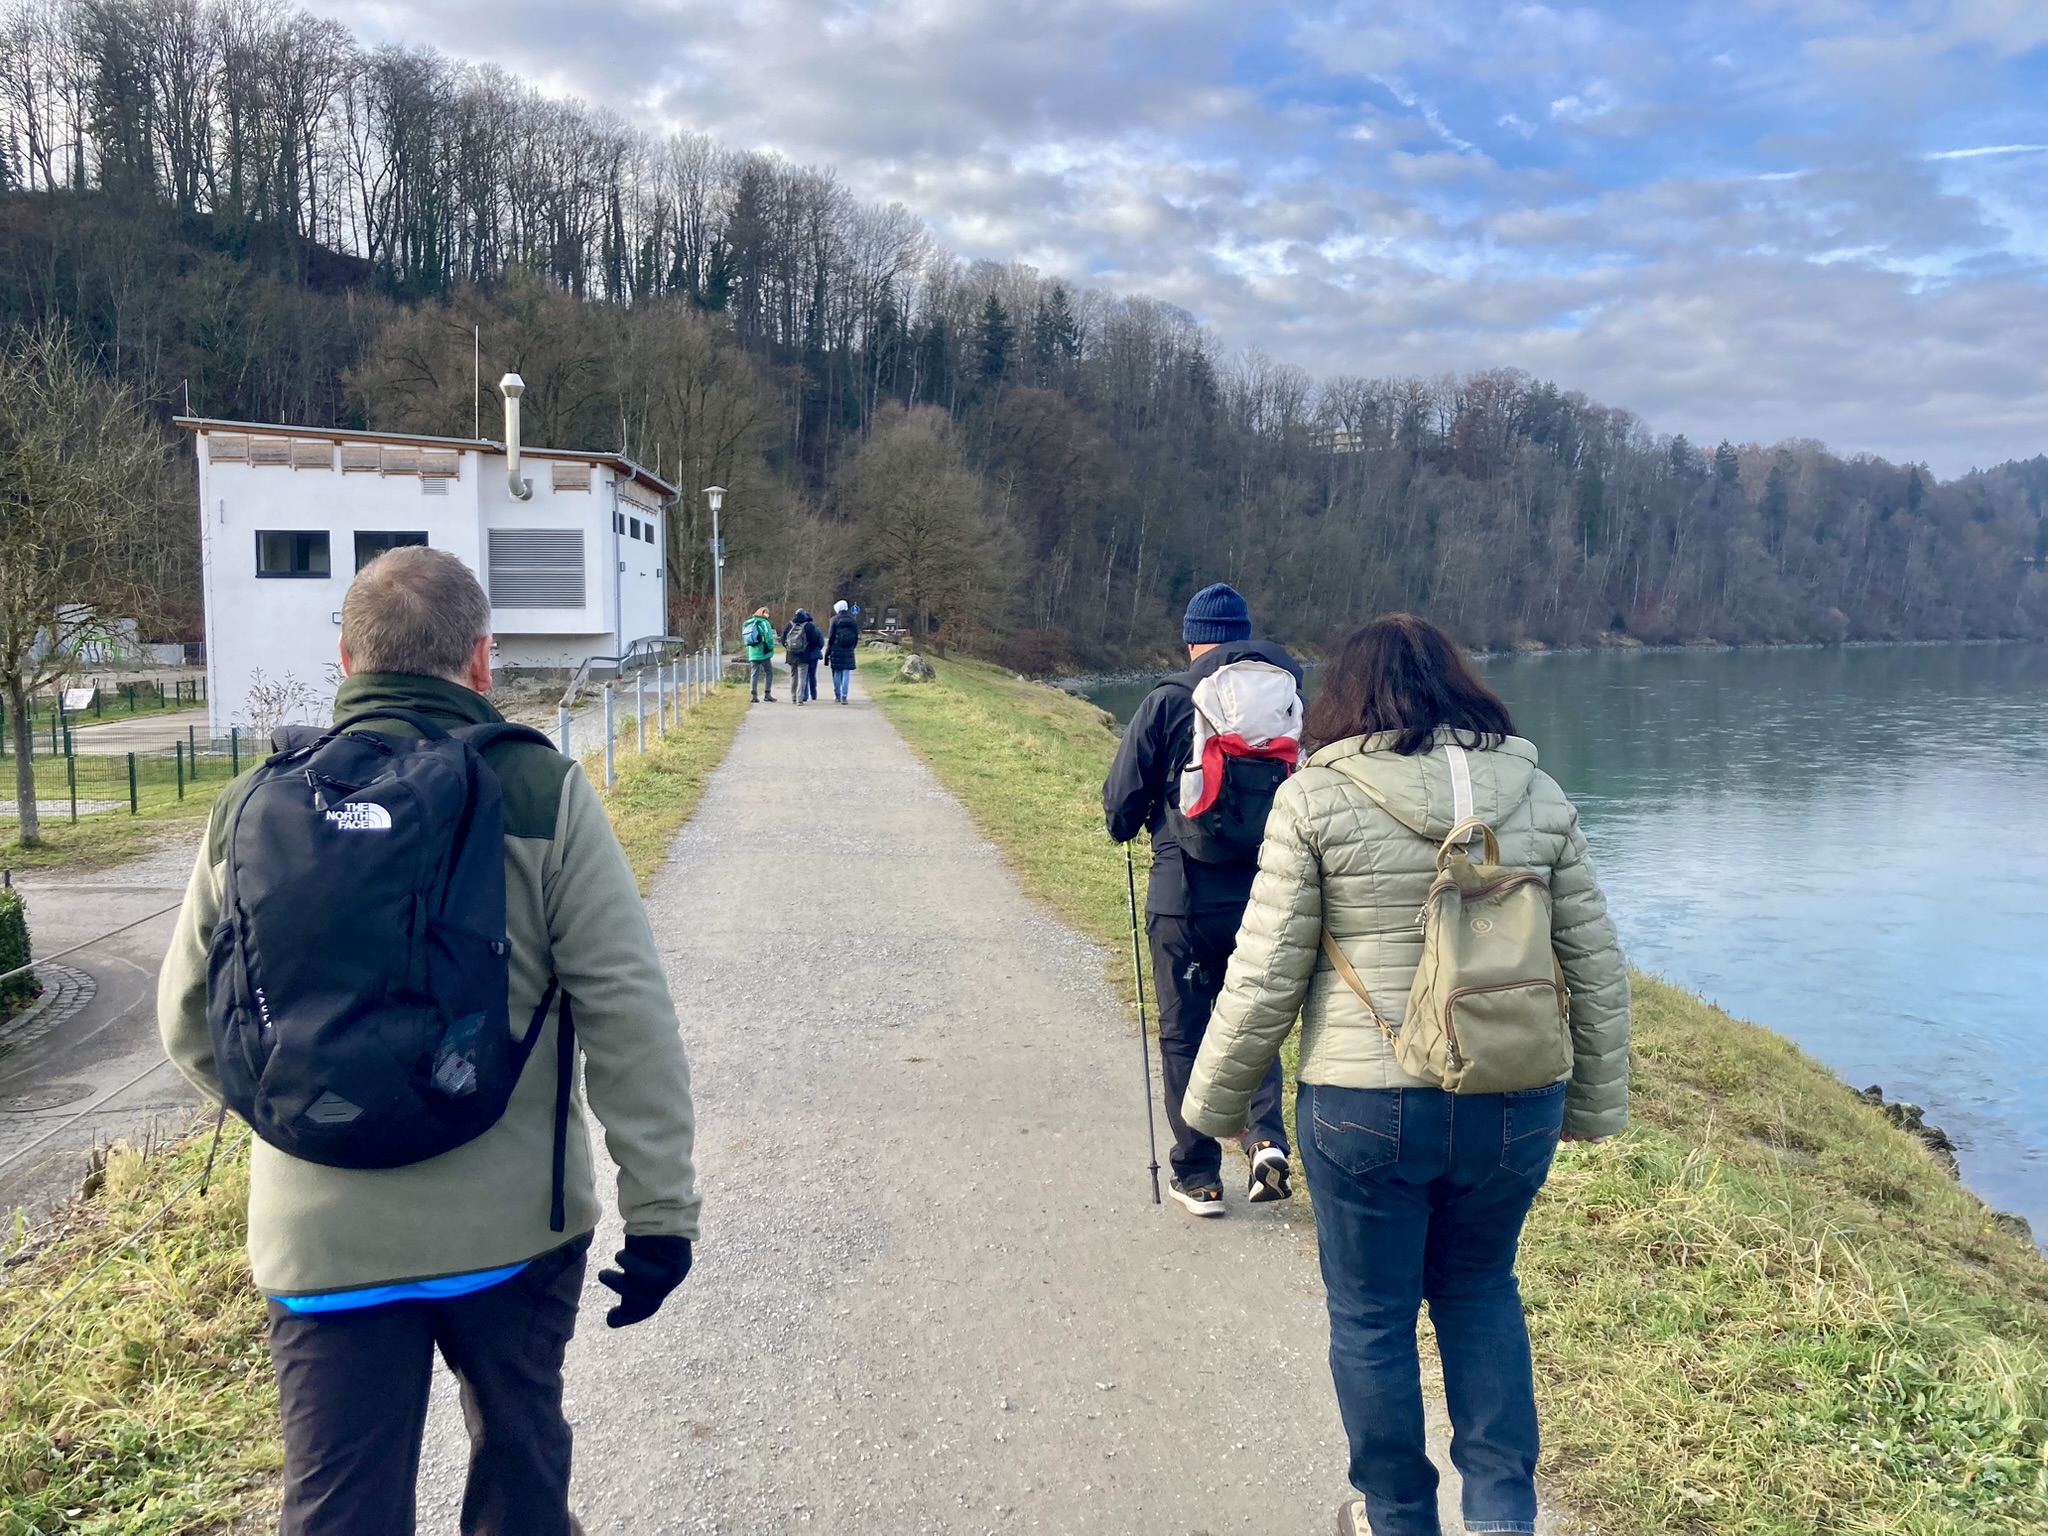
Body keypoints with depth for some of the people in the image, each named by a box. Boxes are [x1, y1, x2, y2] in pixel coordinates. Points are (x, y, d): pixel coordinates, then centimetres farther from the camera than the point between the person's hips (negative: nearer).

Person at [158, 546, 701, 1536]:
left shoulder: (250, 809, 0)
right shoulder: (540, 795, -10)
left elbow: (190, 1023, 10)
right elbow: (628, 1015, -14)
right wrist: (660, 1211, -8)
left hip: (321, 1239, 2)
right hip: (516, 1223, -1)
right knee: (520, 1447, 24)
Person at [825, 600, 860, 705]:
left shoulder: (835, 619, -6)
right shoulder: (853, 620, 5)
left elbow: (830, 637, -7)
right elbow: (857, 636, 8)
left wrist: (827, 653, -2)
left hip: (836, 650, -2)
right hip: (849, 651, 2)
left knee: (837, 672, 11)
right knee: (846, 673, 1)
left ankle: (837, 695, 19)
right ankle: (844, 697, -6)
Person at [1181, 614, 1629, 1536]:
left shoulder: (1315, 800, -8)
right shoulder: (1539, 796, 3)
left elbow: (1263, 980, -8)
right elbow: (1597, 969, 7)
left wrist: (1215, 1104, 5)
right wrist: (1595, 1104, 20)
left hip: (1366, 1108, -3)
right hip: (1515, 1108, 4)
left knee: (1372, 1317, 16)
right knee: (1480, 1290, 26)